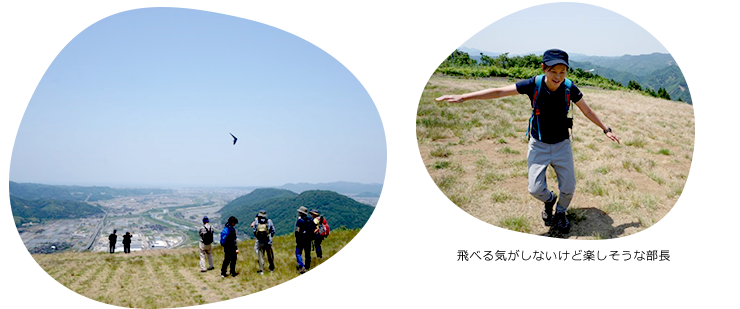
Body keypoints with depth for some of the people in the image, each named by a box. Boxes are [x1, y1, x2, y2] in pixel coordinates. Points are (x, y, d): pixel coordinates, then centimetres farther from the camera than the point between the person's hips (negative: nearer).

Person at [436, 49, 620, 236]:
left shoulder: (569, 88, -18)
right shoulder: (534, 85, -21)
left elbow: (587, 111, -1)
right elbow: (499, 92, -18)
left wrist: (606, 129, 5)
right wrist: (463, 97, -19)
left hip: (562, 145, 1)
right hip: (538, 145, -1)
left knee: (568, 188, 5)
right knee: (536, 189, -3)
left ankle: (560, 213, 38)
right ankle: (549, 201, 34)